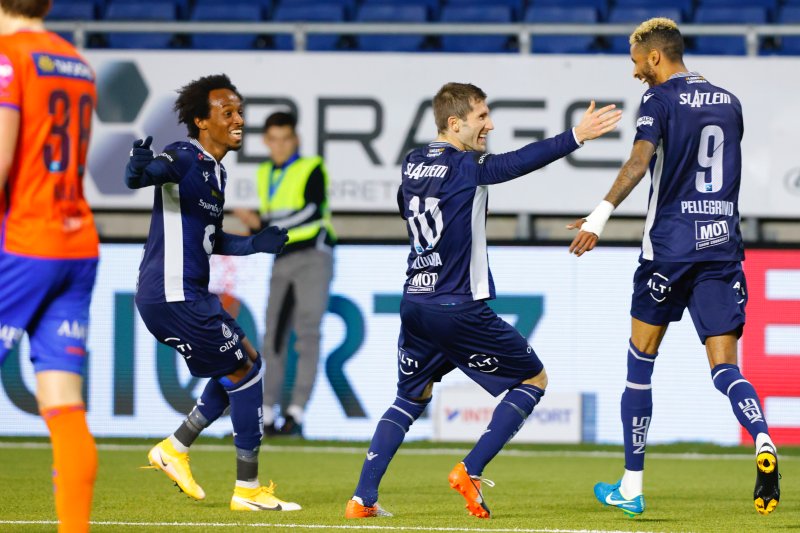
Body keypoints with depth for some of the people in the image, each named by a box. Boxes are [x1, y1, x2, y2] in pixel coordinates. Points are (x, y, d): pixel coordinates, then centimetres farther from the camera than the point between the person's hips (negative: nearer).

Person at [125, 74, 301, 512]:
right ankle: (248, 489, 4)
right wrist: (139, 168, -57)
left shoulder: (215, 171, 15)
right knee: (245, 372, -3)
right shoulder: (185, 158, -14)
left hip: (189, 294, 10)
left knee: (243, 364, 19)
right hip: (174, 295, -10)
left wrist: (254, 244, 11)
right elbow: (139, 177, -34)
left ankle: (174, 449, 21)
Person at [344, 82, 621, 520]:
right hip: (460, 310, -7)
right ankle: (470, 471, 0)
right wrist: (575, 137, -35)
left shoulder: (413, 163, 9)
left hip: (415, 302, 7)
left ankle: (363, 499, 8)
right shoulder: (465, 167, -12)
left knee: (411, 399, 21)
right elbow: (520, 162, -27)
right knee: (533, 380, 9)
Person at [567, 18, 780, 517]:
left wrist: (602, 214, -28)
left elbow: (640, 159, -20)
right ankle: (763, 442, -31)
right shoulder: (728, 102, 14)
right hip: (723, 245, 4)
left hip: (670, 245, -4)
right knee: (725, 368, 0)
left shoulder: (661, 98, -3)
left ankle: (632, 486, 13)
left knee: (641, 361, 10)